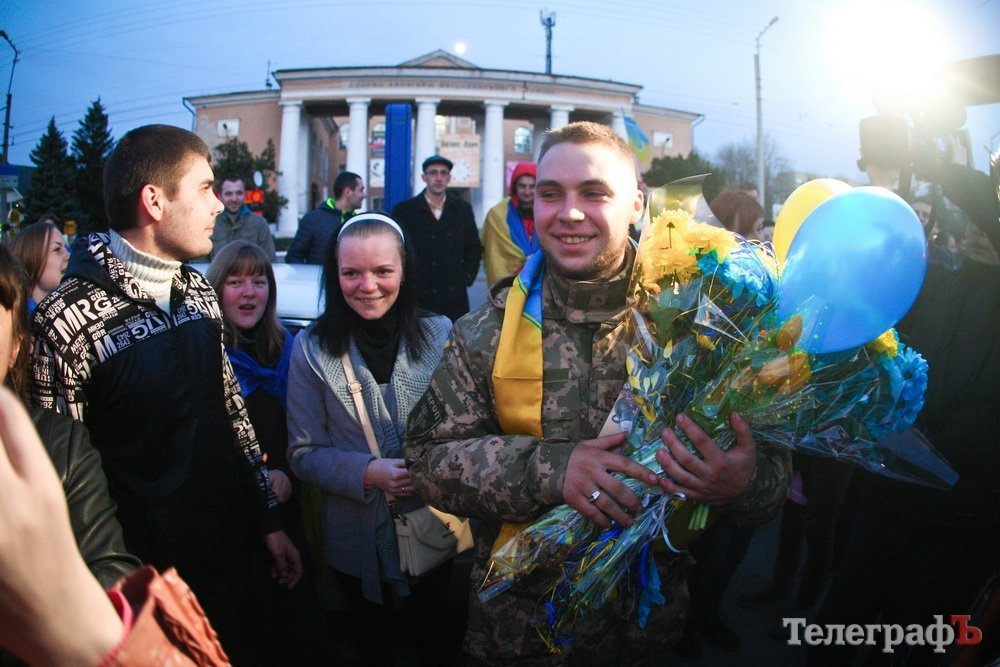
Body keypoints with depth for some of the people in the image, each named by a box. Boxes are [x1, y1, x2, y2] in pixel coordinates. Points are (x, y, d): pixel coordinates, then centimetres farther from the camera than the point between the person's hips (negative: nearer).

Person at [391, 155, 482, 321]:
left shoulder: (462, 209, 10)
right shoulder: (403, 210, 2)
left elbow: (474, 249, 16)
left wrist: (467, 277, 7)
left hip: (455, 297, 2)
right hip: (418, 297, -2)